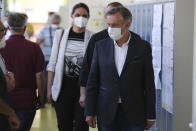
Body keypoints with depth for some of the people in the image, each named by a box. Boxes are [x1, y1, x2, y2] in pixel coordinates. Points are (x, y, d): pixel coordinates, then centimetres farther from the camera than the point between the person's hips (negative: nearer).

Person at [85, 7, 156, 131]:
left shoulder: (143, 47, -2)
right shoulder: (101, 46, 4)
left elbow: (149, 84, 0)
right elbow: (92, 81, 5)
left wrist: (150, 115, -1)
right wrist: (90, 112, 1)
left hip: (134, 114, -1)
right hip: (107, 114, 2)